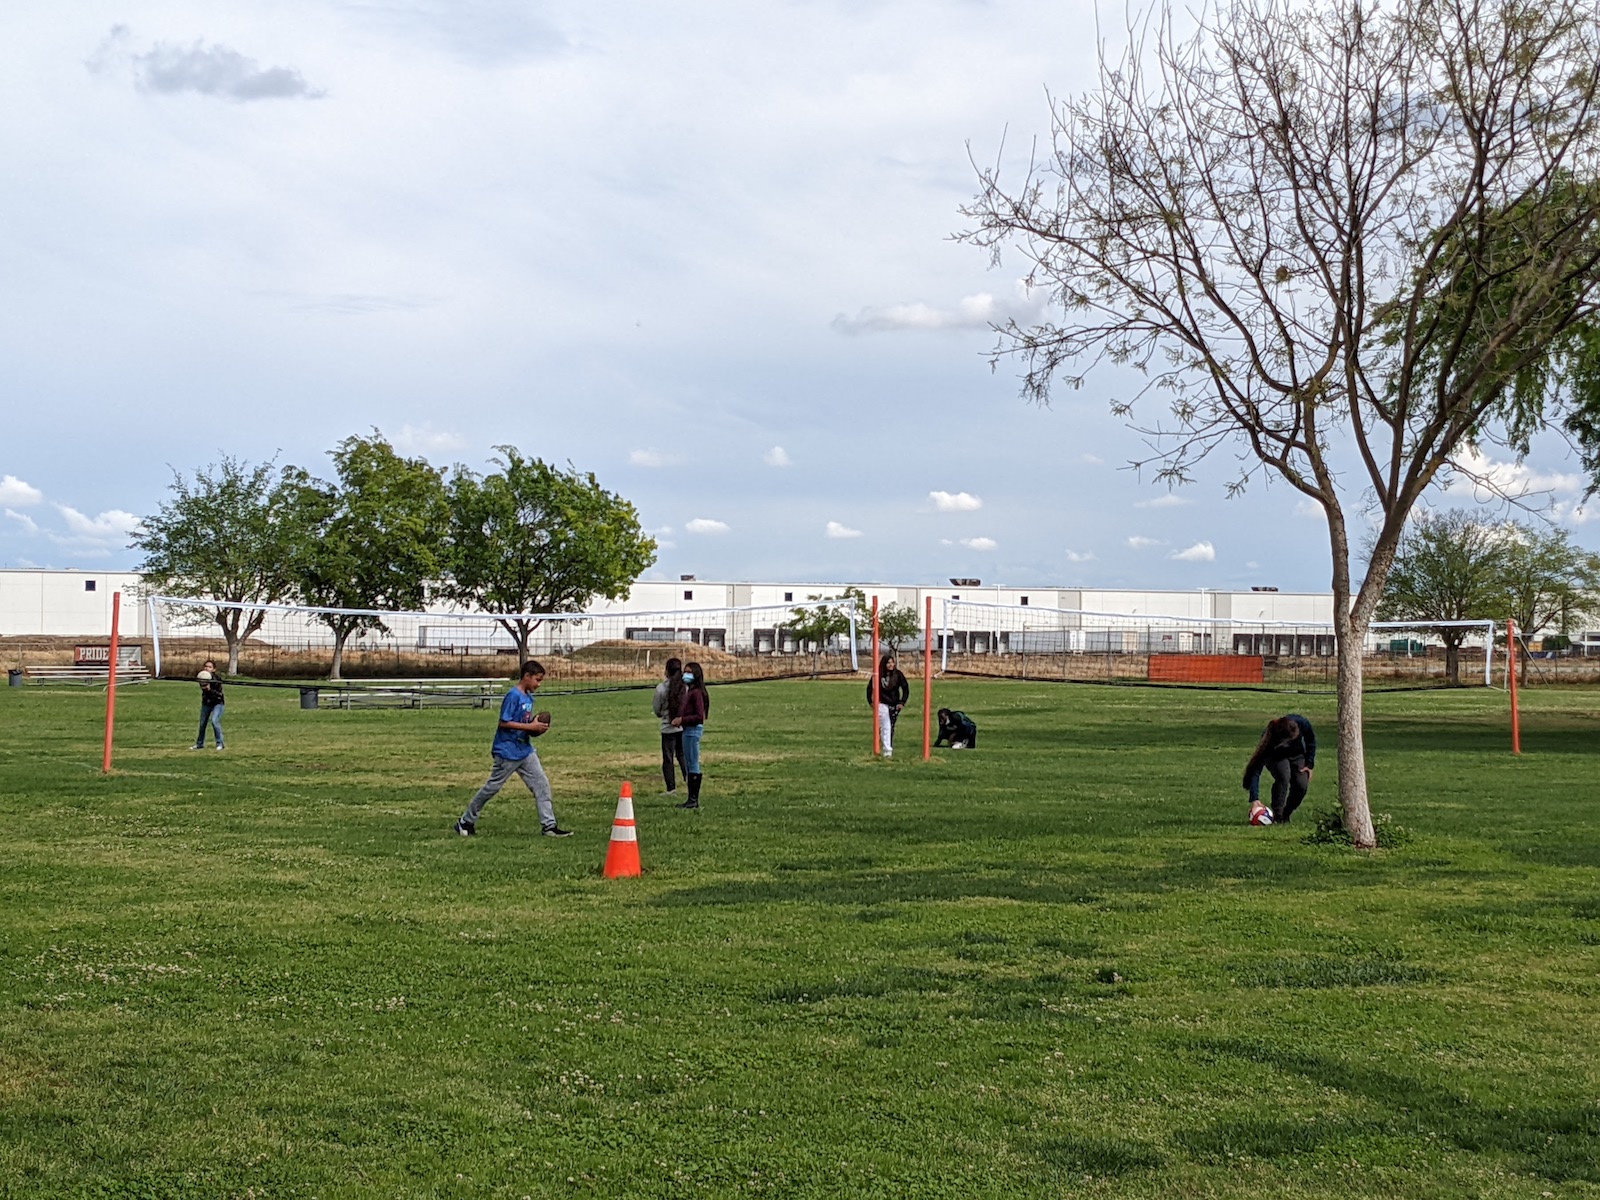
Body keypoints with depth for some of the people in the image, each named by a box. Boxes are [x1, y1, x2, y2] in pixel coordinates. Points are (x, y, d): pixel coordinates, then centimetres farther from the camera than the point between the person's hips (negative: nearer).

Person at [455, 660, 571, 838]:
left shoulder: (529, 697, 8)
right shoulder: (513, 696, -18)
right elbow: (504, 723, -22)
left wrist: (536, 724, -2)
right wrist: (530, 727, -22)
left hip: (525, 750, 8)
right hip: (507, 751, -8)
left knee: (541, 785, 2)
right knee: (493, 786, 2)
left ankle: (549, 825, 4)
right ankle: (466, 821, 16)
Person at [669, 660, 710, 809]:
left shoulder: (696, 692, -14)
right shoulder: (686, 690, 16)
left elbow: (699, 716, -19)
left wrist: (682, 719, -17)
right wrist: (678, 720, 5)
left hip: (693, 729, -10)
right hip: (687, 729, 10)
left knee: (693, 765, -6)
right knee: (689, 765, 13)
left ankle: (694, 800, -3)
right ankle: (692, 799, 19)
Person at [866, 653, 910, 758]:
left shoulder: (897, 674, -5)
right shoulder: (879, 675, -5)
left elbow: (905, 688, 0)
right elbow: (870, 688, 6)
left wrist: (902, 702, -6)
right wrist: (870, 701, 0)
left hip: (894, 705, 2)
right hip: (882, 704, -2)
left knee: (891, 728, 7)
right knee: (886, 727, -9)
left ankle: (889, 748, 15)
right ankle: (887, 750, -8)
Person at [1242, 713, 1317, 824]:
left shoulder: (1301, 723, -34)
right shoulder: (1269, 741, -41)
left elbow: (1311, 740, -9)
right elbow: (1255, 770, -41)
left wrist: (1309, 765, -9)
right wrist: (1254, 799, -48)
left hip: (1297, 755, 3)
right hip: (1275, 757, -3)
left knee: (1302, 784, -18)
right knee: (1283, 776, -33)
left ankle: (1286, 815, 5)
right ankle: (1277, 817, -20)